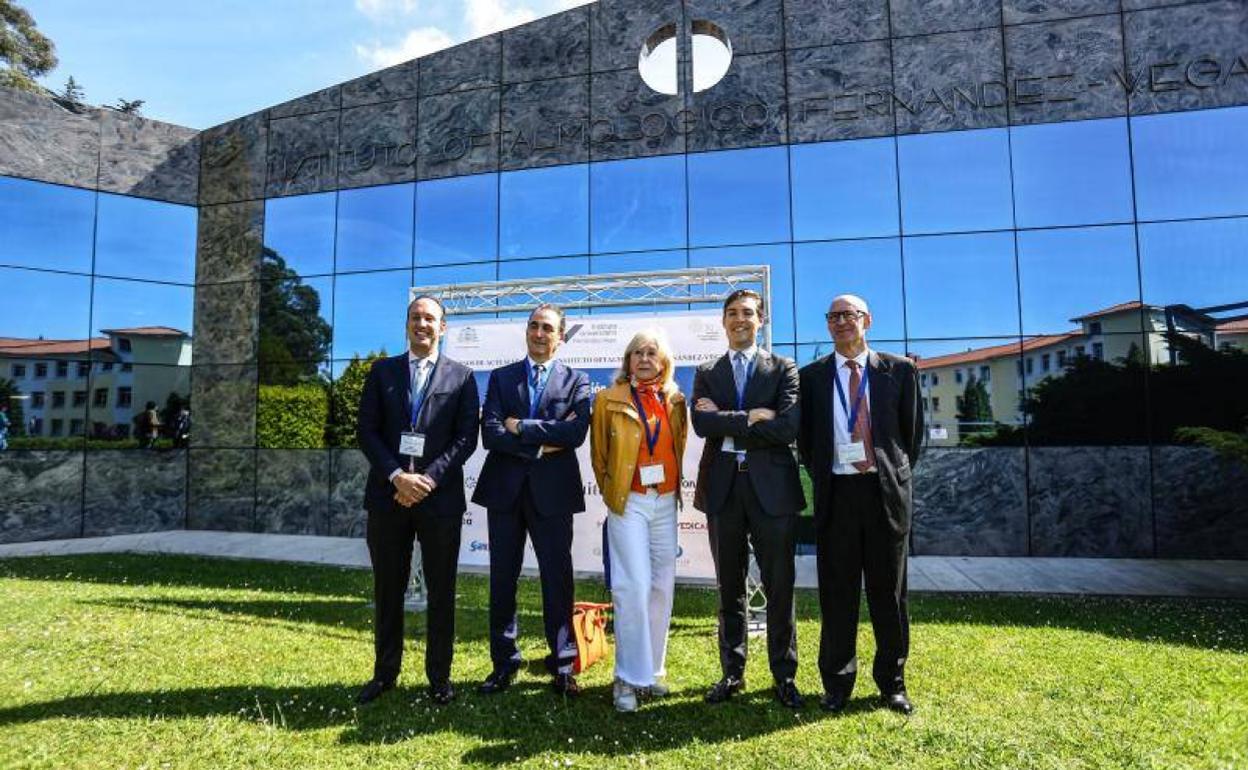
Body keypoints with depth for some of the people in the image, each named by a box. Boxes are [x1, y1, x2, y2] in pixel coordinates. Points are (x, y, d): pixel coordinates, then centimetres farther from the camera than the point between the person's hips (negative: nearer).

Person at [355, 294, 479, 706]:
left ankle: (439, 675, 22)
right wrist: (396, 476, -12)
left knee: (441, 591, 7)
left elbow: (466, 438, -3)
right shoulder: (382, 372, 9)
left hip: (440, 498, -1)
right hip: (388, 494, 2)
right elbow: (366, 431, 2)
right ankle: (384, 672, 28)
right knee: (387, 589, 12)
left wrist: (428, 479, -14)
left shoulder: (461, 377, 4)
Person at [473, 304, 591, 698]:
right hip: (505, 489, 2)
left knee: (557, 579, 4)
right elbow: (490, 433, -4)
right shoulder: (501, 377, 9)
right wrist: (540, 446, -11)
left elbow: (576, 432, -12)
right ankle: (504, 663, 24)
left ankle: (562, 665, 19)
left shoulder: (576, 381, 5)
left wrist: (521, 426, -10)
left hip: (552, 491, -1)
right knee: (502, 580, 9)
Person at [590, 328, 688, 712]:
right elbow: (598, 455, 7)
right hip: (629, 503, -4)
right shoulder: (609, 400, -1)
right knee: (633, 587, -8)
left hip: (666, 501, 4)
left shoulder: (675, 400, 8)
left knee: (662, 586, 9)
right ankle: (628, 678, 5)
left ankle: (652, 669, 24)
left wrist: (675, 486, 13)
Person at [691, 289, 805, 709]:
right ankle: (732, 673, 26)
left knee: (779, 587, 5)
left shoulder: (783, 369, 4)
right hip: (723, 488, 2)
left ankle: (784, 676, 21)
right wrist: (750, 417, -15)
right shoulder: (707, 373, 10)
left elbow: (788, 426, -12)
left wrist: (726, 424, -10)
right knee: (729, 588, 12)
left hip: (772, 487, -2)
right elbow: (701, 424, -7)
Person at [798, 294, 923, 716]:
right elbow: (805, 439, 10)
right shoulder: (811, 376, 5)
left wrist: (897, 476, 8)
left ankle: (892, 682, 25)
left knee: (889, 591, 9)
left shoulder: (899, 370, 4)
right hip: (836, 492, 0)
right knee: (837, 594, 7)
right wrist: (821, 477, 6)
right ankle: (837, 682, 20)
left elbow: (913, 430, 10)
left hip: (886, 491, 0)